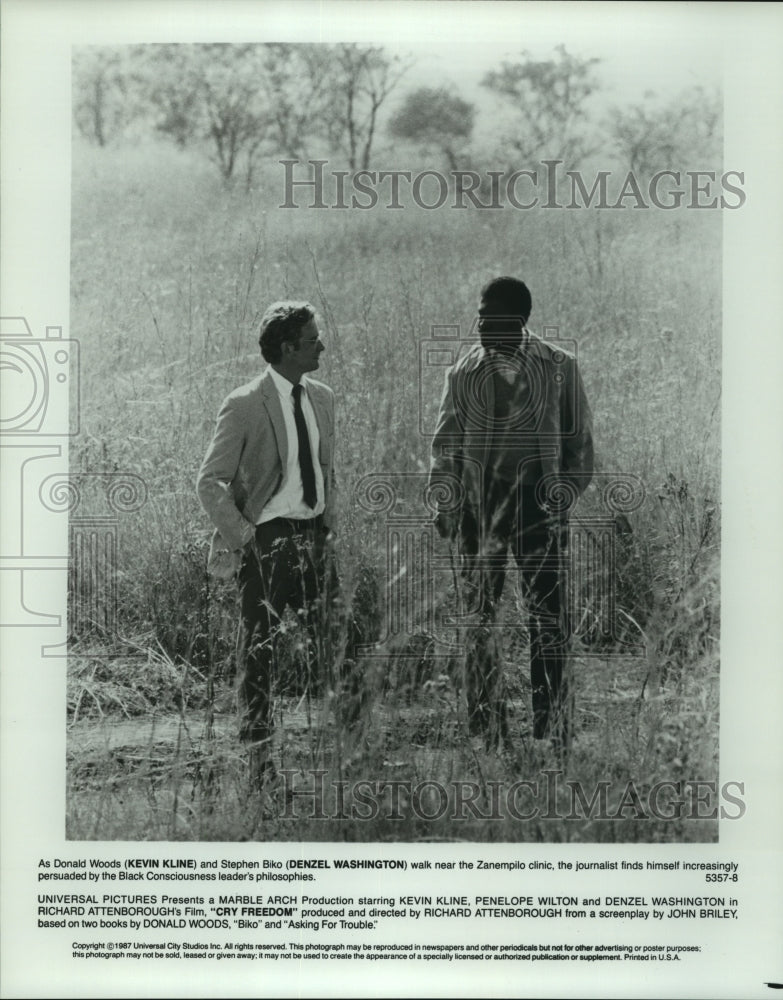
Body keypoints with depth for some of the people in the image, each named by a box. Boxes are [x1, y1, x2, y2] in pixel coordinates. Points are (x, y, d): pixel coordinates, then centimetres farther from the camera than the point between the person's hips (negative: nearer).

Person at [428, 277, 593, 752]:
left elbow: (579, 440, 6)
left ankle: (554, 732, 1)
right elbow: (447, 444, 11)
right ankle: (488, 729, 14)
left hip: (538, 504, -2)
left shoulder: (559, 367, 0)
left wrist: (566, 495, -2)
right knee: (480, 621, 5)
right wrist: (445, 502, 1)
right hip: (478, 509, 2)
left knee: (549, 622, -5)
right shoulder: (464, 372, 5)